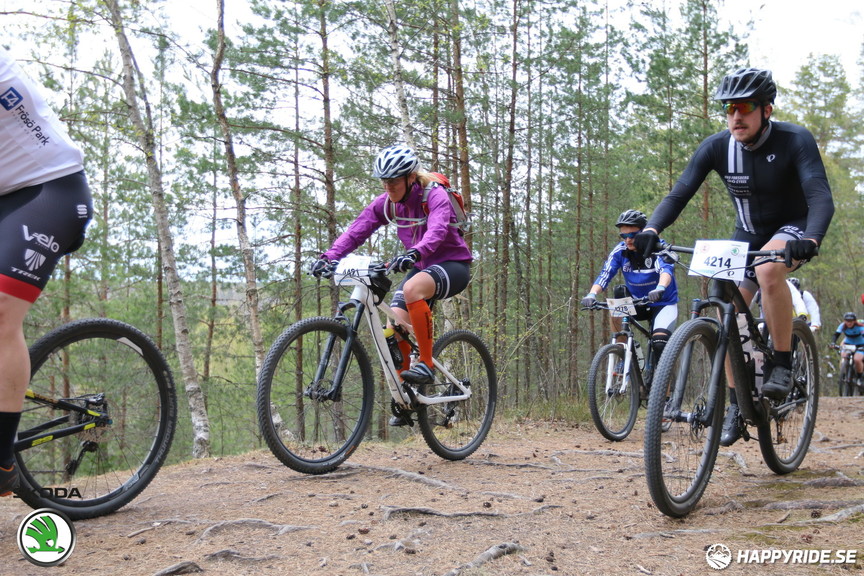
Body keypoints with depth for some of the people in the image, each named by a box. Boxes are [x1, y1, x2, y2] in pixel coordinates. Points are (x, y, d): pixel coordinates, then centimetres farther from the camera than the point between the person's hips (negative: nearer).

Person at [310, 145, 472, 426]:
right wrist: (328, 257, -30)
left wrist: (414, 253, -60)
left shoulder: (435, 196, -20)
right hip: (422, 267, 6)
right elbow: (357, 230, -13)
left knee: (412, 289, -37)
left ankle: (427, 363, -25)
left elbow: (437, 230, -39)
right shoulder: (386, 203, -4)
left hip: (453, 264, -6)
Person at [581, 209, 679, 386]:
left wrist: (660, 288, -60)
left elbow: (666, 269, -38)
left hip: (663, 303, -3)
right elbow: (604, 275, -20)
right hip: (637, 302, 3)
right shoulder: (619, 251, -10)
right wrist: (591, 295, -40)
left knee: (659, 342, -25)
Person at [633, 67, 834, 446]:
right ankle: (736, 405, 11)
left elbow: (821, 196, -34)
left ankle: (783, 364, -20)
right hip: (747, 235, 4)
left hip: (792, 230, -4)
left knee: (768, 269, -37)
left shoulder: (795, 141, -24)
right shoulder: (716, 147, -15)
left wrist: (810, 239, -54)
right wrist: (650, 231, -39)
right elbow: (679, 193, -20)